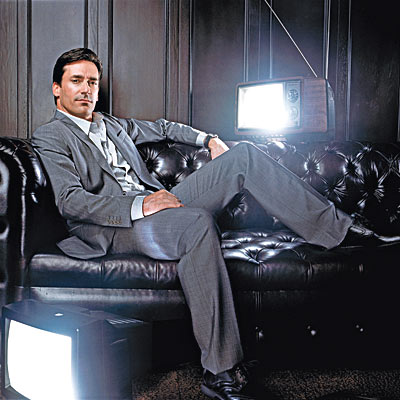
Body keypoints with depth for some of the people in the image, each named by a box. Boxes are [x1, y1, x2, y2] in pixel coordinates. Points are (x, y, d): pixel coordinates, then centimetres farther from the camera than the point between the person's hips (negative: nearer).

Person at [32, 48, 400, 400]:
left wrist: (208, 139, 27)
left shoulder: (113, 125, 27)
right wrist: (139, 206, -21)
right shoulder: (50, 137, 5)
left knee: (245, 155, -5)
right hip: (116, 227, -7)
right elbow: (70, 201, -10)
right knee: (198, 222, -39)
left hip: (158, 204, 7)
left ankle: (338, 229, -7)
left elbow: (162, 128, 40)